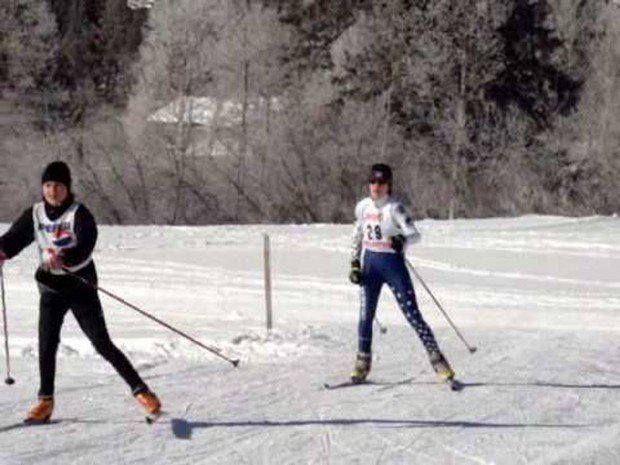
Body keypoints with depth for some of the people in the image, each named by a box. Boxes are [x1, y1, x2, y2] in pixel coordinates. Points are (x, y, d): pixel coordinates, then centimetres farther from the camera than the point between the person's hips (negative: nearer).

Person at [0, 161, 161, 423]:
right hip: (51, 288, 4)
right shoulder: (35, 215, 2)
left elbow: (84, 249, -25)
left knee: (103, 344, -5)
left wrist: (63, 259, -45)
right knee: (47, 345, -5)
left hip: (81, 286, -4)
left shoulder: (79, 215, -13)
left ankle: (140, 391, 4)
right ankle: (45, 401, 10)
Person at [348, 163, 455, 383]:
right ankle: (362, 364, 18)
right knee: (365, 316, 4)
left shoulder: (394, 208, -11)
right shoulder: (363, 206, 6)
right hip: (370, 265, 4)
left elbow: (415, 234, -21)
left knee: (412, 315, -7)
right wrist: (354, 263, 11)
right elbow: (357, 236, 19)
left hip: (393, 264, -4)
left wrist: (402, 240, -42)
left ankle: (437, 360, -3)